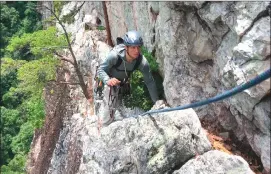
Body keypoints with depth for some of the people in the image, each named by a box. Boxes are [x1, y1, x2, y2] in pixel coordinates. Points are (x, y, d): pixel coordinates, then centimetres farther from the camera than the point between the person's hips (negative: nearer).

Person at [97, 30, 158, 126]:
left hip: (123, 81, 3)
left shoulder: (142, 62, -35)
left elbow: (150, 82, -25)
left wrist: (157, 102, -21)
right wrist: (108, 80, -52)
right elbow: (100, 70, -30)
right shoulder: (115, 55, -40)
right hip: (110, 78, -3)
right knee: (111, 106, -10)